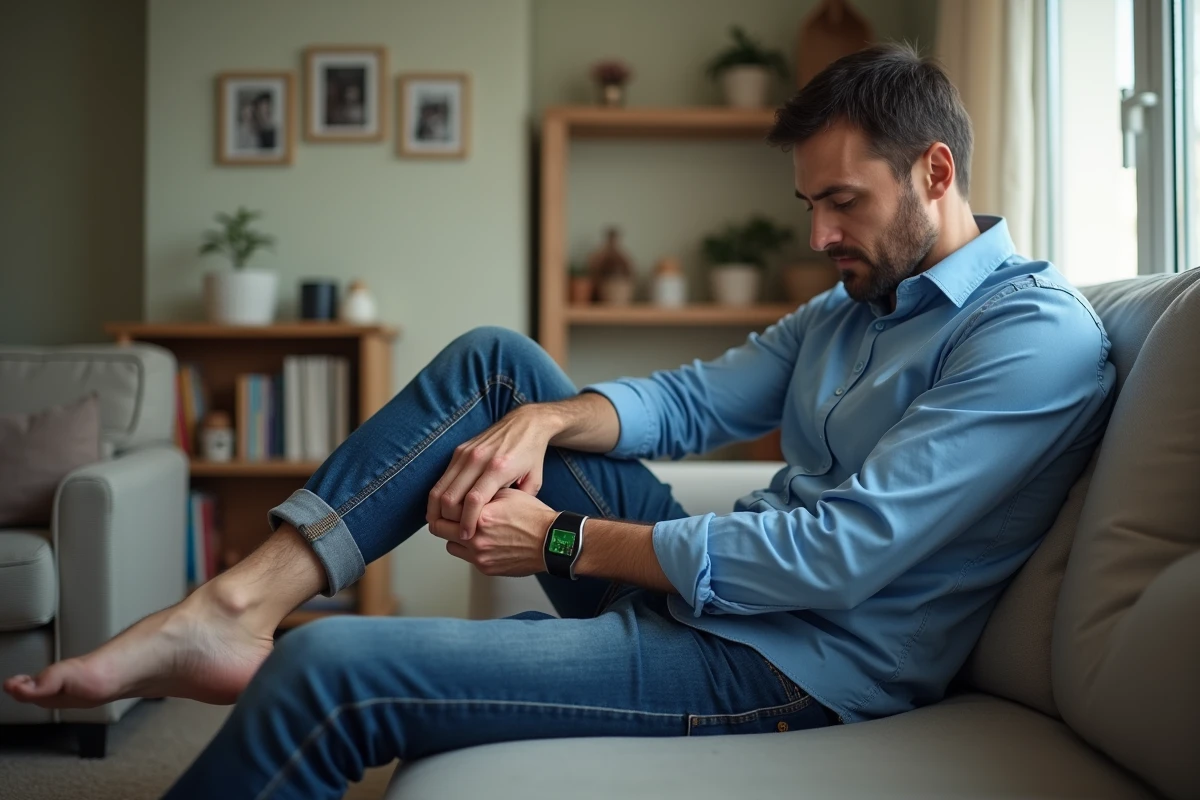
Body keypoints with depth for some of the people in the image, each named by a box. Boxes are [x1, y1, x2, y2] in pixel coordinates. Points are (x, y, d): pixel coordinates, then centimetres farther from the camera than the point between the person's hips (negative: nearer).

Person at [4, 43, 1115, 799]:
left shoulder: (1039, 336, -15)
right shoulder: (856, 302, 16)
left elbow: (839, 555, -23)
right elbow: (695, 398, 13)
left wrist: (566, 542, -17)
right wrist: (542, 421, -9)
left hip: (795, 668, -9)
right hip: (705, 587, 9)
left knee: (333, 671, -21)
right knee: (492, 360, 5)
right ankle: (235, 611, -3)